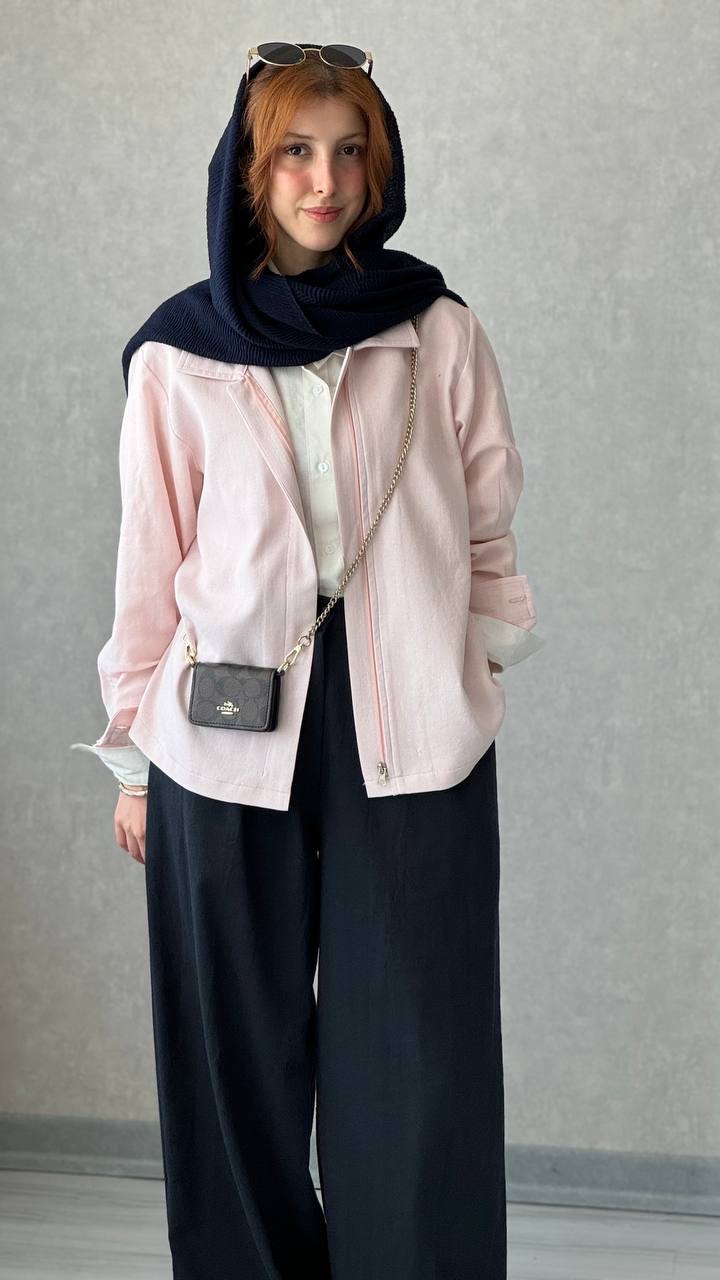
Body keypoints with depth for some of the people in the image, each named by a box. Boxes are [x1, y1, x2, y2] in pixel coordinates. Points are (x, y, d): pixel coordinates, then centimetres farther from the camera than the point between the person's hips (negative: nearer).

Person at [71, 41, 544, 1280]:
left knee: (416, 1055, 3)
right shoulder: (177, 355, 3)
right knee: (242, 1046, 8)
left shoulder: (440, 333, 3)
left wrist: (487, 669, 3)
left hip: (412, 734, 0)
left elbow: (486, 532, 9)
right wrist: (133, 760, 7)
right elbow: (150, 566, 5)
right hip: (231, 734, 0)